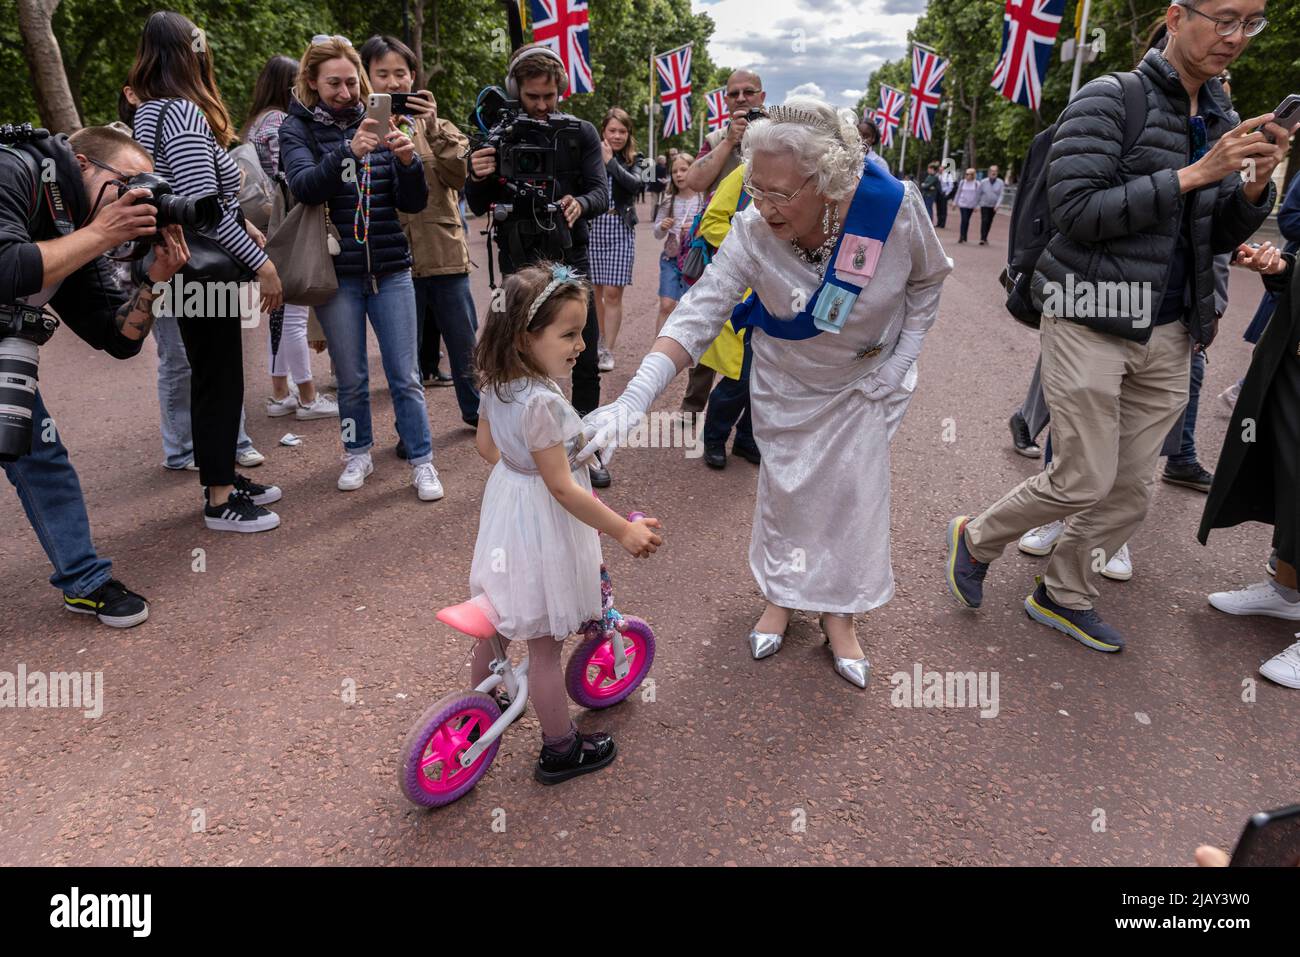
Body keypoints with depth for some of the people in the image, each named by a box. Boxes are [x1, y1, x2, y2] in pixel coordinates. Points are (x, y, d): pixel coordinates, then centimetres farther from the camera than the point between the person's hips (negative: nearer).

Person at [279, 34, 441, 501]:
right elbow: (304, 185, -17)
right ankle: (358, 453, 27)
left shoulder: (376, 123, 8)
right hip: (337, 273, -1)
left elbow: (413, 203, 3)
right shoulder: (298, 128, 3)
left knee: (405, 375, 1)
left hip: (391, 270, 1)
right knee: (351, 378, 8)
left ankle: (422, 462, 10)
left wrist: (407, 160, -17)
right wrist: (349, 151, -32)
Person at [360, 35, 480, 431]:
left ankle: (476, 409, 32)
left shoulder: (433, 122, 9)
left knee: (464, 340, 12)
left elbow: (459, 175, -6)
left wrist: (434, 129, -15)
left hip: (445, 251, 2)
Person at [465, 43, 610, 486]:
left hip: (571, 260, 0)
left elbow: (602, 192, -6)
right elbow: (479, 206, 4)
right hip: (519, 264, 1)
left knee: (586, 362, 0)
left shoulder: (580, 133, 2)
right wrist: (479, 179, -19)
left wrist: (580, 203, -29)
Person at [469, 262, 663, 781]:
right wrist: (624, 530, -20)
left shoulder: (498, 383, -4)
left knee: (498, 619, 26)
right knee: (544, 644, 7)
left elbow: (486, 445, 12)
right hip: (542, 527, -9)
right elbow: (563, 489, -27)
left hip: (506, 502, 9)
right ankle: (560, 750, 25)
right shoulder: (542, 402, -31)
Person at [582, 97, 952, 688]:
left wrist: (903, 357, -12)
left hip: (866, 377, 0)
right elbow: (699, 312, -35)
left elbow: (926, 280, -7)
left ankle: (839, 611, 23)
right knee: (784, 482, 9)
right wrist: (635, 398, -47)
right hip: (786, 379, 0)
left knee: (855, 485, 2)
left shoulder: (894, 206, -28)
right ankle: (781, 595, 33)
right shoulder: (753, 230, -30)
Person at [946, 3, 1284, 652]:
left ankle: (1062, 597, 27)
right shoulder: (1109, 99, -7)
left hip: (1166, 335, 7)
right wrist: (1191, 175, -18)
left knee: (1130, 489, 9)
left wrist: (1256, 183, -4)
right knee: (1085, 482, -5)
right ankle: (976, 540, 21)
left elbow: (1218, 237, 16)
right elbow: (1077, 212, -18)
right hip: (1092, 324, -7)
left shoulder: (1216, 120, 14)